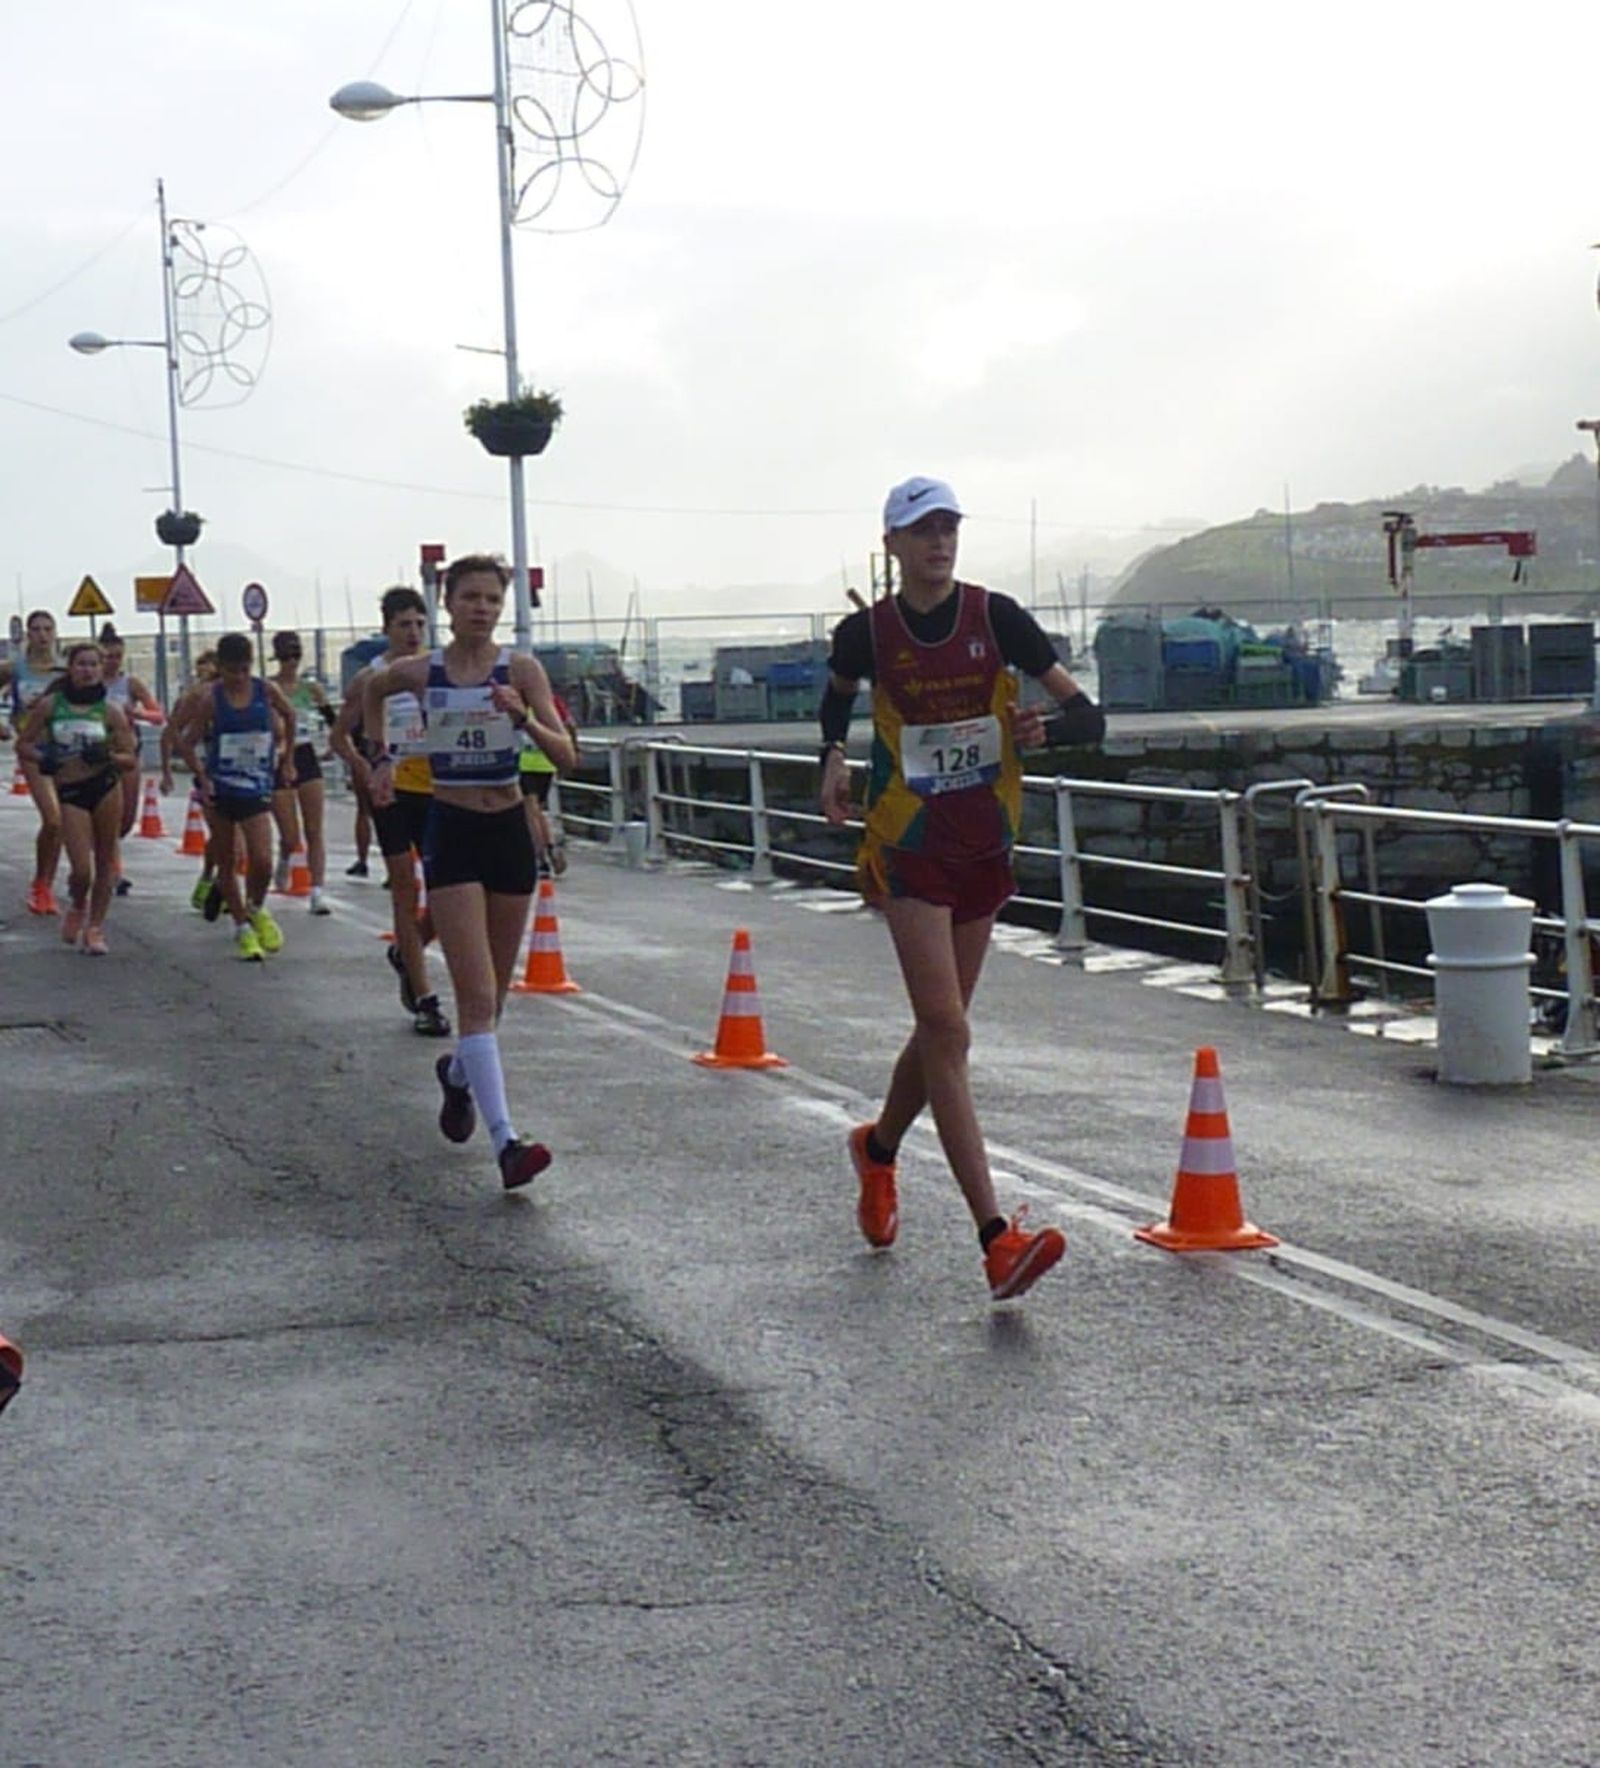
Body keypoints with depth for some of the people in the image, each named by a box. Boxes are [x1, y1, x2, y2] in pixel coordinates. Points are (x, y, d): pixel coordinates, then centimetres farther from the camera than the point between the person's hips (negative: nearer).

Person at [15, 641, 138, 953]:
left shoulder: (110, 710, 1)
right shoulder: (50, 705, 1)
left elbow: (130, 761, 2)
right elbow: (23, 743, 7)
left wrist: (107, 756, -18)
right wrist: (42, 758, -12)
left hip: (106, 786, 1)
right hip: (70, 791, -1)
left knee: (105, 861, 4)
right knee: (81, 870, -7)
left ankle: (95, 927, 19)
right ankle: (77, 907, 26)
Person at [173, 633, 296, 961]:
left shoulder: (267, 691, -4)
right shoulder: (211, 698, -7)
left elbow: (289, 716, 16)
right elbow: (187, 743, -2)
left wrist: (286, 760, 16)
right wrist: (203, 779, -10)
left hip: (256, 789, 0)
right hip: (220, 789, 0)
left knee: (262, 860, -13)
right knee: (226, 862, 7)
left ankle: (256, 909, 16)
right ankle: (242, 927, 19)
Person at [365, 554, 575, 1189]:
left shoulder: (521, 670, -3)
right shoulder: (419, 672, -1)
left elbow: (566, 756, -11)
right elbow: (373, 688, 22)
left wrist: (524, 717, -26)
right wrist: (382, 759, 17)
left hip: (509, 831, 2)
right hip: (451, 833, -2)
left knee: (493, 992, 15)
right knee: (477, 994, -13)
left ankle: (459, 1073, 47)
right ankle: (506, 1142, -20)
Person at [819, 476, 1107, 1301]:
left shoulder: (997, 618, -5)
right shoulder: (868, 632, -5)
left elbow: (1087, 715, -6)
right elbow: (838, 694, 19)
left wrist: (1046, 726, -26)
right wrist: (834, 756, 3)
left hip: (986, 845, 3)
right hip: (910, 848, -3)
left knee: (939, 1031, 14)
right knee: (946, 1032, -14)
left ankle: (878, 1148, 45)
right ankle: (997, 1237, -20)